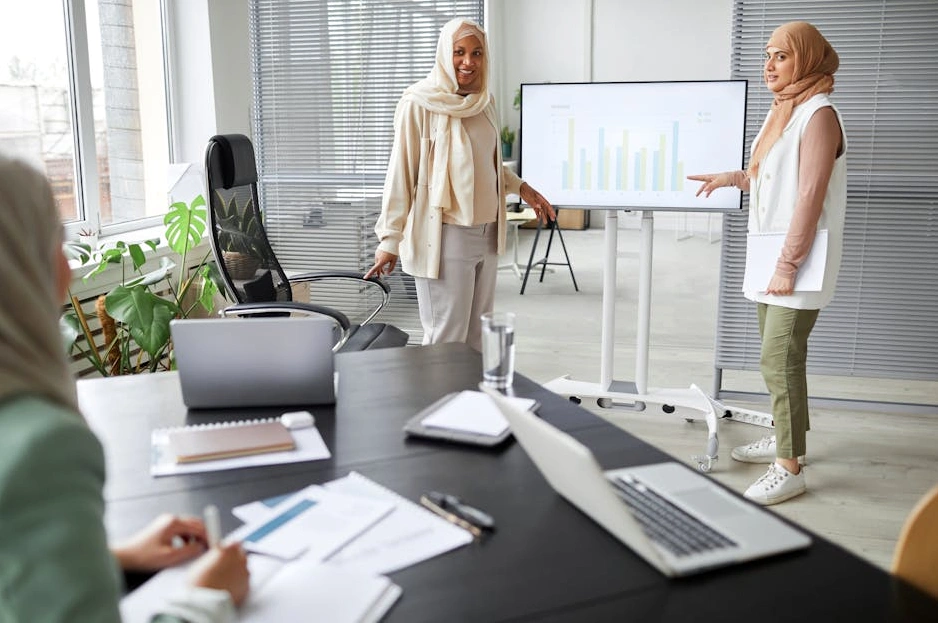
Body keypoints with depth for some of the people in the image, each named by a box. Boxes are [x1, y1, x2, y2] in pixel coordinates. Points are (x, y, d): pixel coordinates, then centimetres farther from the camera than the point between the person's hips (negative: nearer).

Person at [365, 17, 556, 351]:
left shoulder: (484, 101, 10)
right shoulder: (420, 103, -10)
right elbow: (400, 173, -9)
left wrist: (522, 188, 15)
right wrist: (390, 239, -11)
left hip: (486, 233, 7)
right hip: (444, 236, -7)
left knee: (477, 336, 12)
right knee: (447, 340, -4)